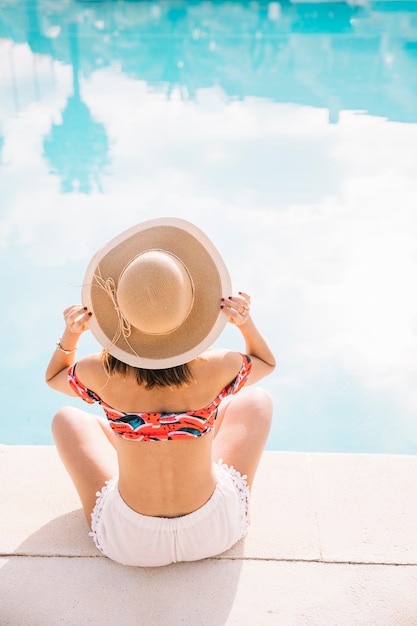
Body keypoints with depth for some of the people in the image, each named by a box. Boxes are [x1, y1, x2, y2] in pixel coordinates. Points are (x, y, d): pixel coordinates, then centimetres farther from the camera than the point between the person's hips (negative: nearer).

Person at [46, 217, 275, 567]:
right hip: (215, 534, 0)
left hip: (128, 544, 1)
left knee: (66, 419, 21)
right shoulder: (216, 369, -23)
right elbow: (267, 362, 4)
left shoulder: (102, 375, -21)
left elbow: (53, 377, 6)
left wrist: (70, 336, -9)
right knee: (257, 401, 20)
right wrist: (246, 322, -11)